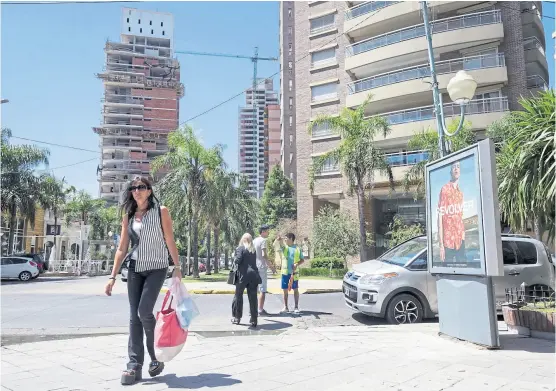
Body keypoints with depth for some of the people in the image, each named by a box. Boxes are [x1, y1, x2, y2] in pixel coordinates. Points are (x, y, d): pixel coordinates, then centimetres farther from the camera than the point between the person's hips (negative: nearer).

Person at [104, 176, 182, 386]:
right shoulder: (128, 216, 8)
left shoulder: (161, 211, -3)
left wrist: (177, 267, -8)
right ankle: (134, 365, 6)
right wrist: (112, 276, 4)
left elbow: (170, 241, -3)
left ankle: (157, 356, 8)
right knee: (134, 317, 1)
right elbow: (122, 248, 8)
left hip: (156, 268, -4)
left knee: (144, 311, -14)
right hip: (134, 269, 4)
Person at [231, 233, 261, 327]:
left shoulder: (240, 248, -4)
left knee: (238, 296, 12)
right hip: (253, 275, 4)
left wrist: (234, 260, 7)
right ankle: (254, 320, 5)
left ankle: (237, 318, 20)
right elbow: (254, 262, 14)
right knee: (253, 298, 5)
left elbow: (238, 260, -13)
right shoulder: (254, 250, 12)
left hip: (242, 275, -4)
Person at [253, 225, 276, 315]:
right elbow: (264, 255, -18)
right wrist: (271, 266, -13)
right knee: (262, 290, -3)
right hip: (261, 267, -8)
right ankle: (260, 310, -3)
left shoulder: (254, 241, 14)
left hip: (254, 267, 8)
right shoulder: (263, 240, -11)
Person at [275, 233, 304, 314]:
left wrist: (297, 264, -14)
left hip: (294, 272, -2)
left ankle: (296, 307, 12)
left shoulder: (298, 248, 3)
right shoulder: (284, 247, 6)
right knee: (285, 290, 6)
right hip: (285, 272, 2)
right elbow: (280, 244, -18)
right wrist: (279, 240, -41)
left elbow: (302, 260, 6)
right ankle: (285, 307, 16)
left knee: (295, 289, 4)